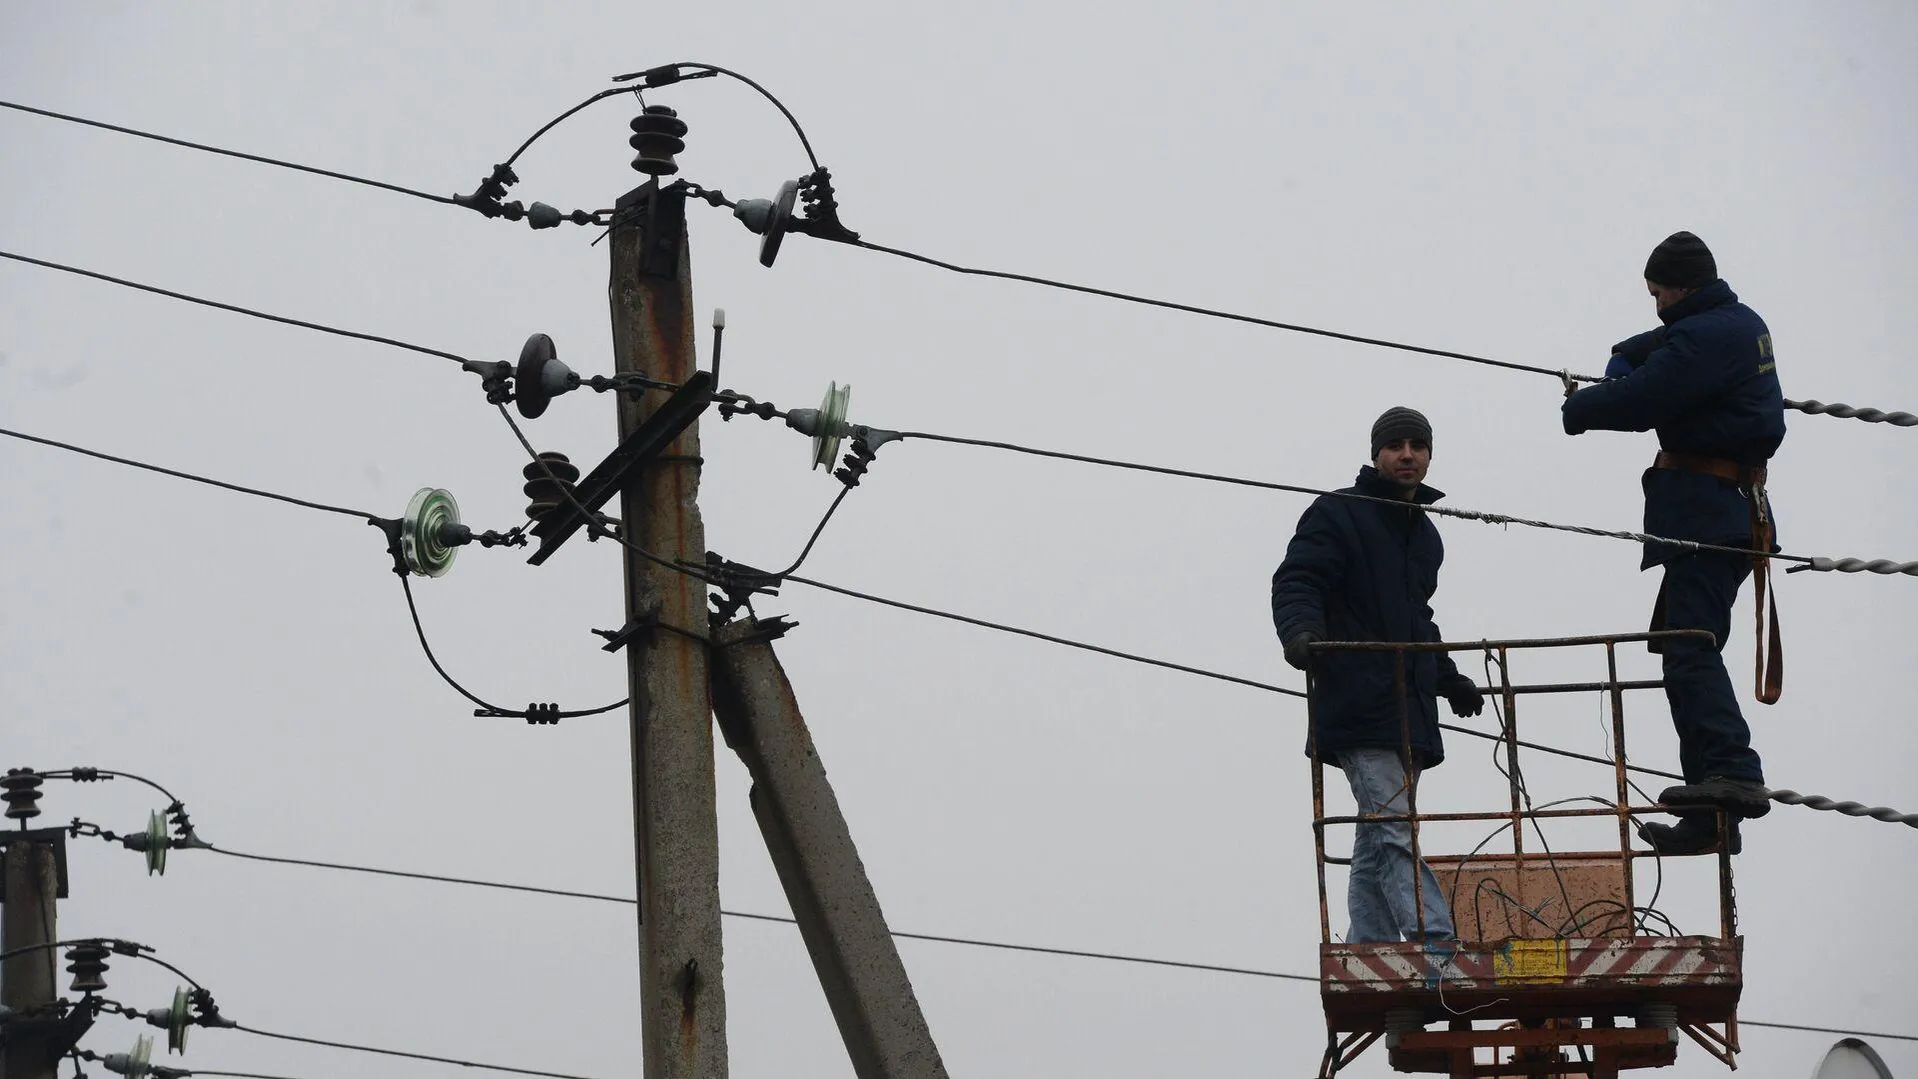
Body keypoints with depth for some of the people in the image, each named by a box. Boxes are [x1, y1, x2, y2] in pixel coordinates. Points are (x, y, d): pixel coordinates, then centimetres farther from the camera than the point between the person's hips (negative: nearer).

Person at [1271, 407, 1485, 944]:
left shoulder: (1425, 535, 23)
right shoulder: (1337, 515, -1)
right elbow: (1296, 582, -11)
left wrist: (1449, 680, 38)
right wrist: (1301, 632, -31)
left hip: (1409, 713, 8)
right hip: (1359, 711, -8)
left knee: (1377, 841, 8)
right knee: (1393, 830, -17)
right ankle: (1439, 946, -29)